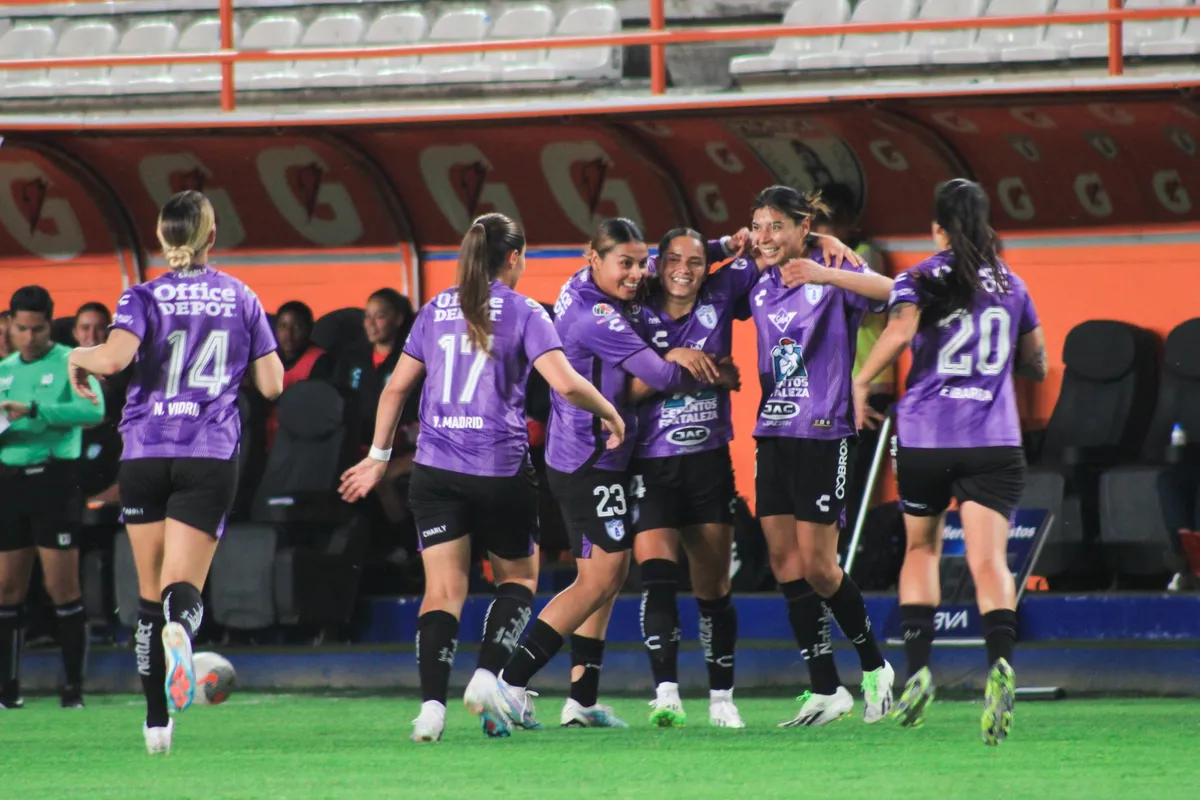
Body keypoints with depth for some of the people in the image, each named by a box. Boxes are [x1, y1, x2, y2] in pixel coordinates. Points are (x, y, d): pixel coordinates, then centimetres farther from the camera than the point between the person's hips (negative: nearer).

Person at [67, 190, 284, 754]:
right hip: (211, 454, 0)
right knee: (183, 588, -5)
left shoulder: (145, 297, 0)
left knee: (150, 595, 12)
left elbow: (115, 356, -19)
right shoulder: (241, 299, 7)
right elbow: (272, 385, 7)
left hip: (145, 455, 0)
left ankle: (157, 721, 11)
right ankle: (181, 628, -43)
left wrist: (78, 358, 2)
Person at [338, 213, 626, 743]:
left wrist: (379, 456, 22)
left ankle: (432, 704, -16)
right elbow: (565, 383, -13)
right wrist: (609, 415, 4)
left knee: (443, 590, 0)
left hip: (435, 471, 3)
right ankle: (487, 676, -3)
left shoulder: (436, 310, 11)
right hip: (501, 470, -3)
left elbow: (396, 388, 13)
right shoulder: (523, 313, -2)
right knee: (518, 576, 17)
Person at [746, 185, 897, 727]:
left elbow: (895, 293, -25)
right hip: (773, 435, 7)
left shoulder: (831, 279, -8)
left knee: (817, 566, -6)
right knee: (784, 562, 2)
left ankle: (874, 667, 15)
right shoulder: (760, 289, 11)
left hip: (823, 435, -7)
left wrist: (826, 274, -31)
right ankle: (825, 691, 7)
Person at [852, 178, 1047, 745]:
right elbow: (1036, 366, 19)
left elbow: (899, 331, -19)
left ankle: (917, 667, 10)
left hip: (925, 438, -1)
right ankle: (1000, 661, -35)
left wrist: (861, 381, -5)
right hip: (994, 442, 1)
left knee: (921, 548, 20)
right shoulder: (1010, 285, 11)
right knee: (988, 558, -10)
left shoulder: (920, 280, 1)